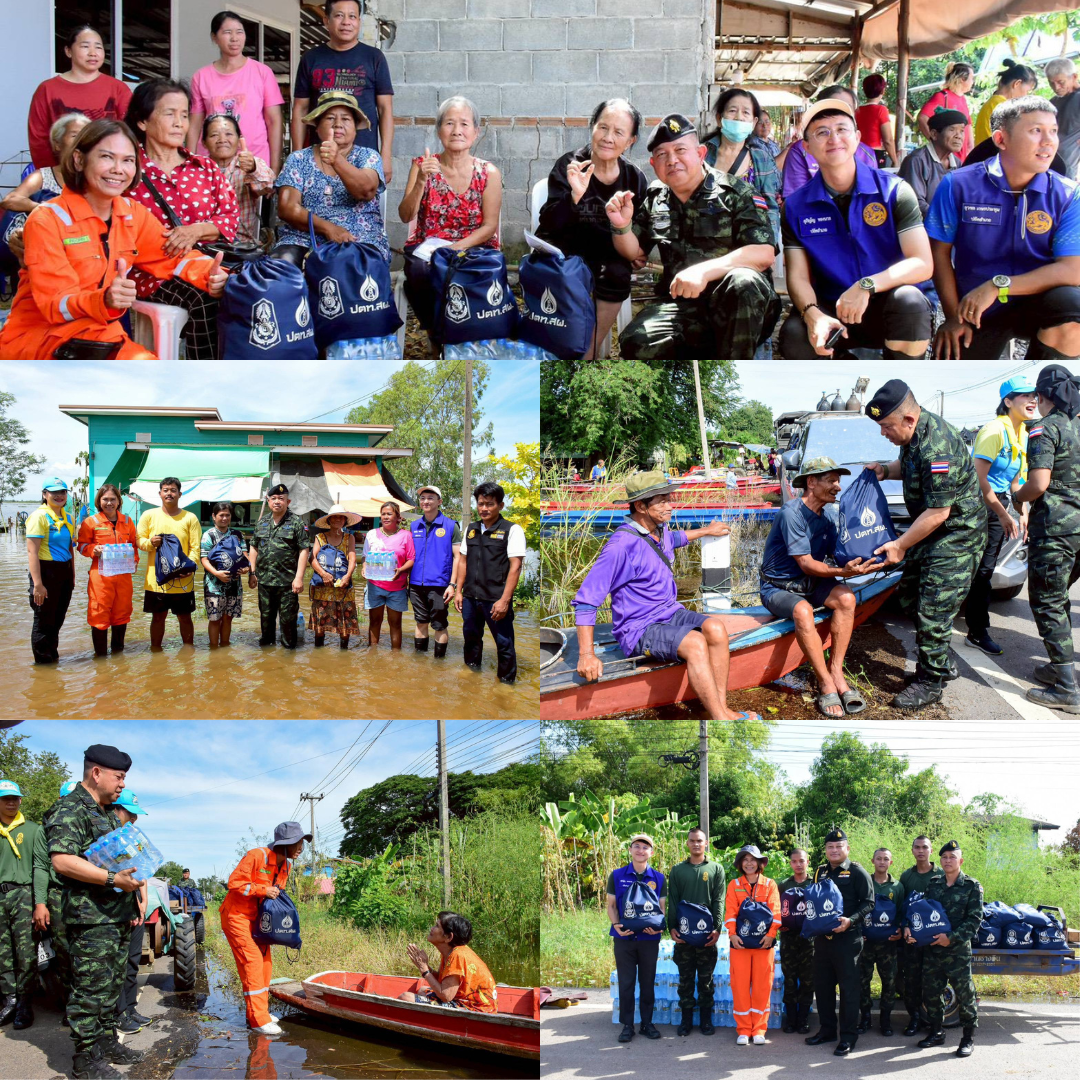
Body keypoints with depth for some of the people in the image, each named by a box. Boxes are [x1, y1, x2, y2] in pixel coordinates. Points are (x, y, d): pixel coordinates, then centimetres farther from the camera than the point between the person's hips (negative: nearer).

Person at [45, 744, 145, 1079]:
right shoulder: (69, 810, -12)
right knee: (91, 988, -7)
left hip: (119, 916, 10)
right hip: (91, 917, -10)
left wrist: (134, 897, 22)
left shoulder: (110, 814, 20)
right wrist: (113, 879, -26)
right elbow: (62, 860, -25)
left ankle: (106, 1042, 26)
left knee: (111, 985, 16)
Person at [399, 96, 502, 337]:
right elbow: (405, 216, -2)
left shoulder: (488, 173, 4)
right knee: (420, 273, -34)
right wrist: (421, 182, -20)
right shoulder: (423, 166, 6)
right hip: (426, 247, 1)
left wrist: (457, 247, -16)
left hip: (473, 246, -1)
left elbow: (490, 226, 0)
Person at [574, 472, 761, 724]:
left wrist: (706, 531, 46)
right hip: (638, 630, -8)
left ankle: (722, 709, -23)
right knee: (695, 642, -32)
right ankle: (720, 720, -32)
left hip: (670, 613, 8)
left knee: (715, 628, -21)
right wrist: (586, 654, -26)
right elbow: (586, 600, -21)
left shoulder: (659, 531, 7)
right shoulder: (623, 544, -20)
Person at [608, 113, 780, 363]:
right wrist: (621, 227, -2)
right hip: (682, 304, 3)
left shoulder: (737, 193, -4)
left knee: (743, 282, -38)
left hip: (740, 305, -3)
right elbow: (634, 252, 22)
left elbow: (764, 254, -17)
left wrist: (703, 271, -30)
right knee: (636, 343, -25)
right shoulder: (655, 199, 12)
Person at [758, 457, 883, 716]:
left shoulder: (827, 519, 6)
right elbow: (806, 564, -23)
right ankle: (827, 684, -27)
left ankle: (836, 672, -20)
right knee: (802, 610, -37)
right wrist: (844, 572, -36)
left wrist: (859, 564, -21)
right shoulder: (792, 513, -20)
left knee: (846, 598, -22)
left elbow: (836, 557, 0)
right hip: (778, 587, -7)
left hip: (809, 585, 7)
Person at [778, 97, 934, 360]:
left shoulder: (894, 191, -5)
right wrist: (813, 315, -27)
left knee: (908, 299, -36)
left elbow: (922, 264, -13)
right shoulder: (796, 207, 2)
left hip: (891, 309, -1)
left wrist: (867, 285, -30)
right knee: (794, 335, -31)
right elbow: (798, 276, -4)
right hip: (831, 310, 2)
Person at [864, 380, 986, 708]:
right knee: (908, 595, 15)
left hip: (957, 536, -10)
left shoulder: (937, 449, -31)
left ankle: (930, 683, 5)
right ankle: (942, 663, 28)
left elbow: (938, 512, -27)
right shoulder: (913, 433, 0)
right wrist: (886, 470, 1)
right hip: (932, 532, 10)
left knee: (933, 610, -7)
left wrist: (901, 545, -20)